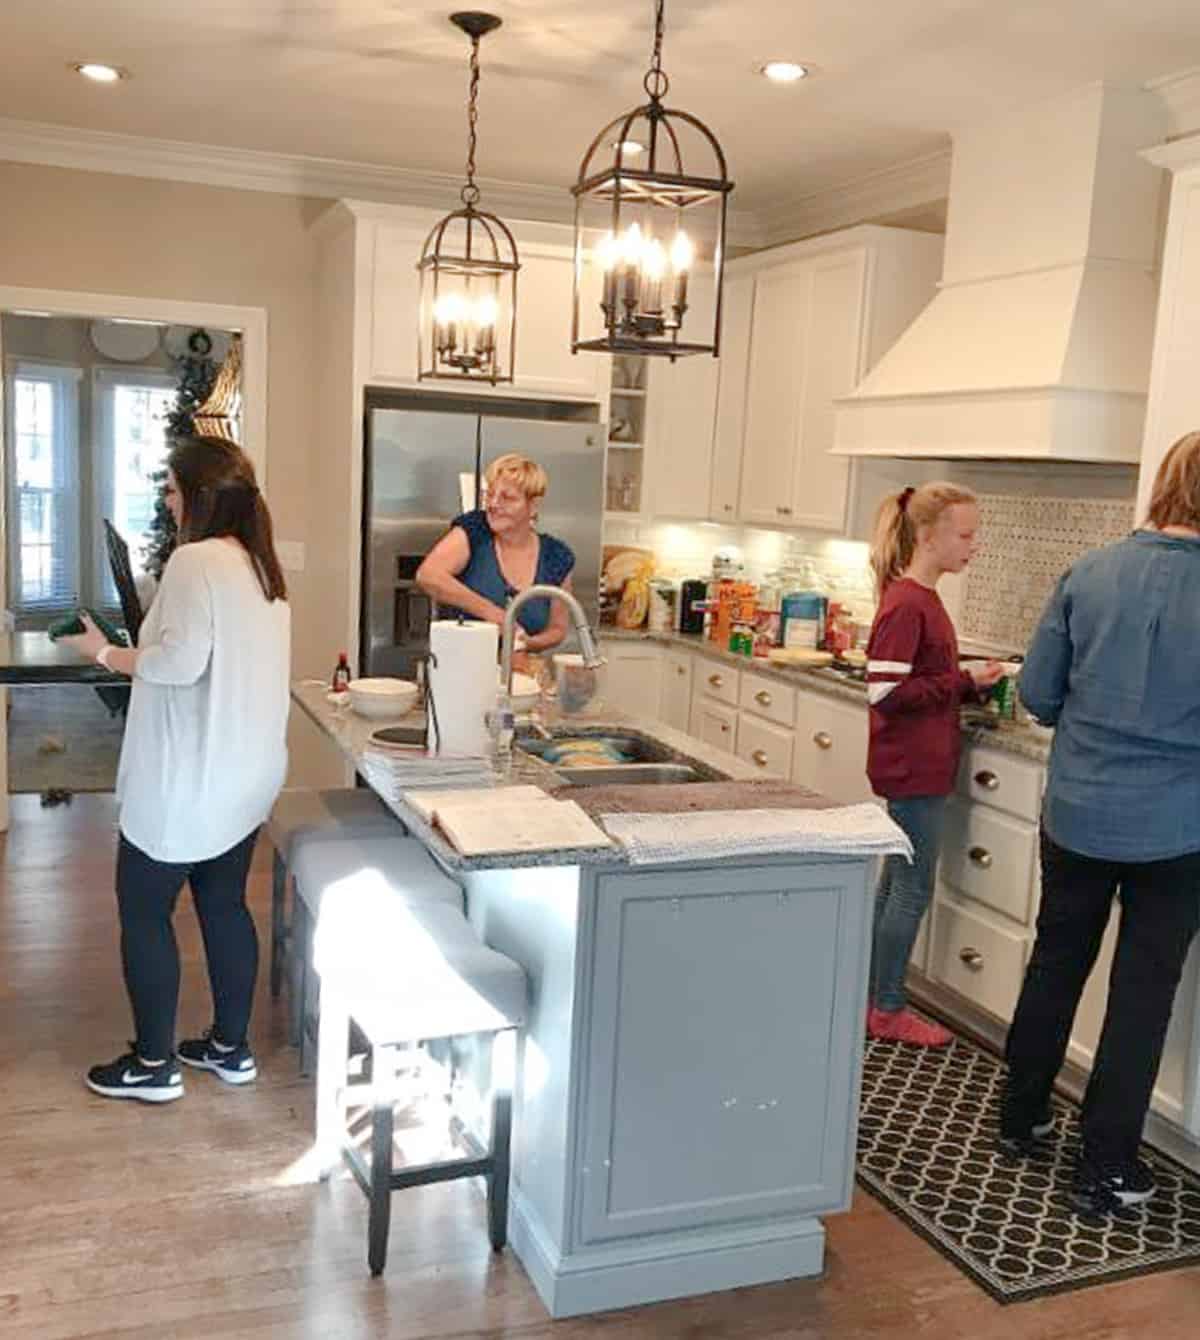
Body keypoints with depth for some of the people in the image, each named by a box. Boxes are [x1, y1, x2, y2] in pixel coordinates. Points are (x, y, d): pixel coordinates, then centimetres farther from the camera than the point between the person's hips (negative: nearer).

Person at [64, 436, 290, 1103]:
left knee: (143, 912, 6)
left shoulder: (194, 561, -17)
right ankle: (231, 1046, 28)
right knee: (225, 904, 17)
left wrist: (107, 653, -11)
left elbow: (182, 662, -25)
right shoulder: (260, 565, 10)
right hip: (244, 775, 9)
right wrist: (148, 650, 16)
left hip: (188, 783, -9)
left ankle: (153, 1064, 17)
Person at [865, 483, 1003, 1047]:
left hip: (919, 766, 10)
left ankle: (872, 999, 27)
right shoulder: (907, 605, -18)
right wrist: (964, 681, -19)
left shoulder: (921, 599, 12)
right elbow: (885, 692, -23)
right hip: (911, 769, -10)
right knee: (914, 889, 0)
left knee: (896, 882, 16)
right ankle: (888, 1011, 13)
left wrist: (972, 682, 5)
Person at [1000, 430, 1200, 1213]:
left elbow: (1038, 693, -1)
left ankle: (1021, 1116, 35)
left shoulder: (1090, 575, -6)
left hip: (1077, 816, 3)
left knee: (1055, 966, 19)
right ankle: (1106, 1169, 19)